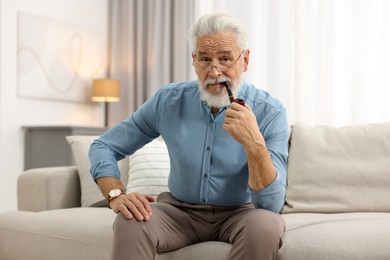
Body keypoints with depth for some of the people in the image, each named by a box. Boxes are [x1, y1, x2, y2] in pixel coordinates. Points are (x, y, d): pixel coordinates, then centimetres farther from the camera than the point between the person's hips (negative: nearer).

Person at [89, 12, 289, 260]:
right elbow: (103, 147, -1)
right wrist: (117, 195, -20)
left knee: (267, 226, -33)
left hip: (239, 214, 0)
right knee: (130, 223, -30)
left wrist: (255, 143, -39)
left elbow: (272, 205, -23)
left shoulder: (270, 112, -17)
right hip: (180, 209, 0)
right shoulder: (169, 100, -10)